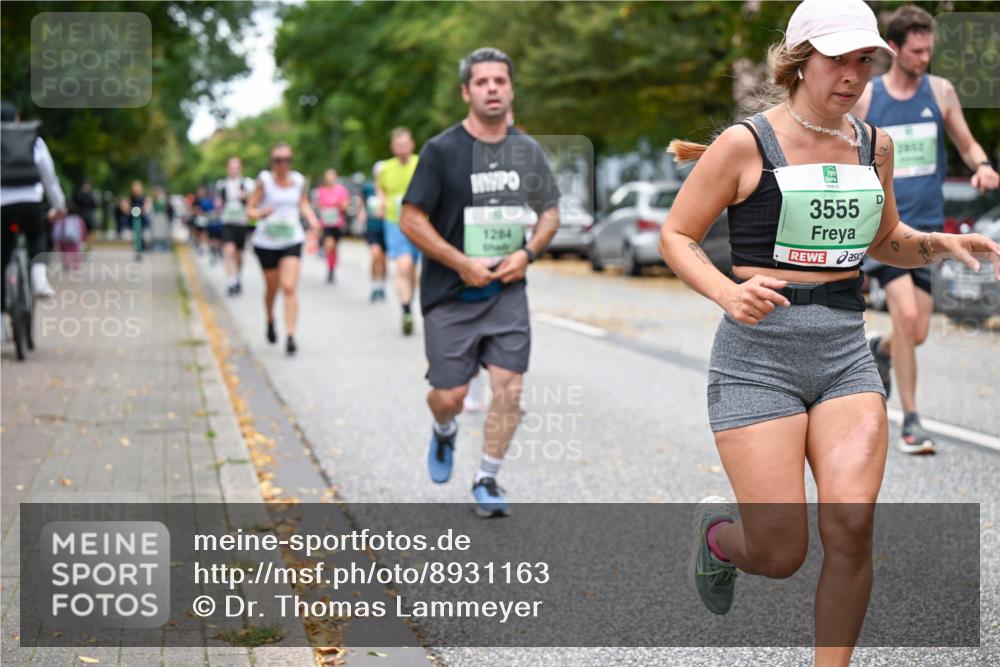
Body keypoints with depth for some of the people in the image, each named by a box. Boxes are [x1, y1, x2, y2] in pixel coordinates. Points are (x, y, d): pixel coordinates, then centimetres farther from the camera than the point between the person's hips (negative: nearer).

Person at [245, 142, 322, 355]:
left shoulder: (299, 181, 0)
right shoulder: (264, 180, -8)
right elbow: (250, 209, -5)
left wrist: (312, 219, 0)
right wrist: (262, 214, -26)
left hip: (292, 241, 1)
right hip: (266, 242, -1)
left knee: (289, 287, -13)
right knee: (272, 287, 14)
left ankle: (290, 336, -14)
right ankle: (270, 321, 44)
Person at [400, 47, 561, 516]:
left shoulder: (528, 151, 6)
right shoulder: (442, 150, -7)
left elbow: (550, 212, 16)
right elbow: (412, 220, -8)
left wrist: (527, 253, -3)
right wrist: (463, 263, -15)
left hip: (508, 291, 3)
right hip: (450, 294, -3)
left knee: (509, 385, -6)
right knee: (449, 396, -1)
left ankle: (487, 480, 10)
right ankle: (444, 433, 37)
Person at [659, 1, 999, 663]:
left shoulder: (874, 144, 11)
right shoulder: (746, 144, -5)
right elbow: (675, 236, -1)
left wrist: (946, 243, 5)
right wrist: (727, 292, -19)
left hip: (846, 353, 4)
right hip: (758, 351, -4)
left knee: (852, 526, -13)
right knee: (780, 554, -6)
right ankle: (717, 528, 32)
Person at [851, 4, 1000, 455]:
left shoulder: (941, 92, 5)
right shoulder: (863, 97, -2)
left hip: (926, 224, 3)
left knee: (916, 333, 5)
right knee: (906, 314, -19)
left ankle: (881, 351, 42)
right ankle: (911, 421, -8)